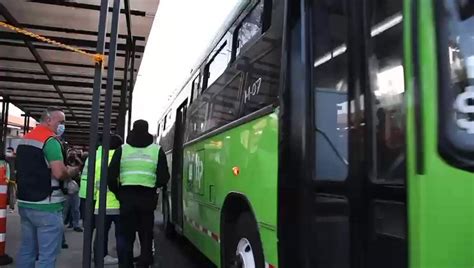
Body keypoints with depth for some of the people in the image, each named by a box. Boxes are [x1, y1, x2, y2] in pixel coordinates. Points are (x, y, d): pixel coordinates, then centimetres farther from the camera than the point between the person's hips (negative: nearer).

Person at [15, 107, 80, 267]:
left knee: (27, 250, 16)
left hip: (25, 203, 9)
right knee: (47, 254, -2)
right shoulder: (50, 140, -14)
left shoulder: (25, 139, 14)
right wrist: (73, 171, -4)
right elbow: (59, 173, -24)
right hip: (46, 206, -9)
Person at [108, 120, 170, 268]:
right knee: (146, 236, 10)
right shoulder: (157, 150, 2)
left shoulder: (122, 149, 4)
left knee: (127, 236, 11)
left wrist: (117, 192, 12)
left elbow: (111, 176, -1)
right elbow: (164, 178, -2)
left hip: (126, 196, 1)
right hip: (147, 197, -1)